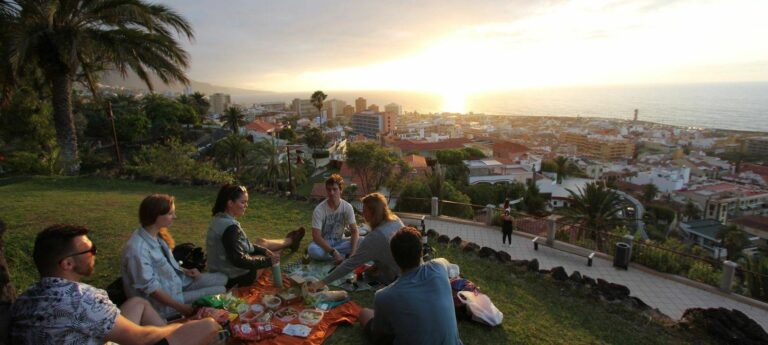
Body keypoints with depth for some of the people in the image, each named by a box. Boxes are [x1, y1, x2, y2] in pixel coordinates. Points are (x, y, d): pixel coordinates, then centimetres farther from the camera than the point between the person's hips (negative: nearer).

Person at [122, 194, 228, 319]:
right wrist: (180, 307, -23)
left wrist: (185, 271, 1)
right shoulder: (138, 249, -29)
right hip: (162, 303, -9)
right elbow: (150, 288, -26)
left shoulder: (157, 235, -2)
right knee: (220, 292, -11)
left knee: (222, 279, 4)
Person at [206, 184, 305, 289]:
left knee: (261, 242, 22)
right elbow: (239, 260, -31)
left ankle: (290, 241, 48)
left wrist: (264, 250, 6)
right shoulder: (230, 227, -32)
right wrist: (268, 260, -21)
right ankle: (290, 241, 45)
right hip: (236, 277, -8)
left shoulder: (219, 219, -1)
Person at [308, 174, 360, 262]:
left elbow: (354, 231, -12)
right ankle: (344, 255, -19)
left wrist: (353, 252, -28)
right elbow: (316, 236, -25)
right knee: (312, 250, -37)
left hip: (339, 242, 3)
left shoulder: (347, 207, -13)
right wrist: (334, 252, -34)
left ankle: (328, 252, -18)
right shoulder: (319, 209, -21)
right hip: (324, 243, -3)